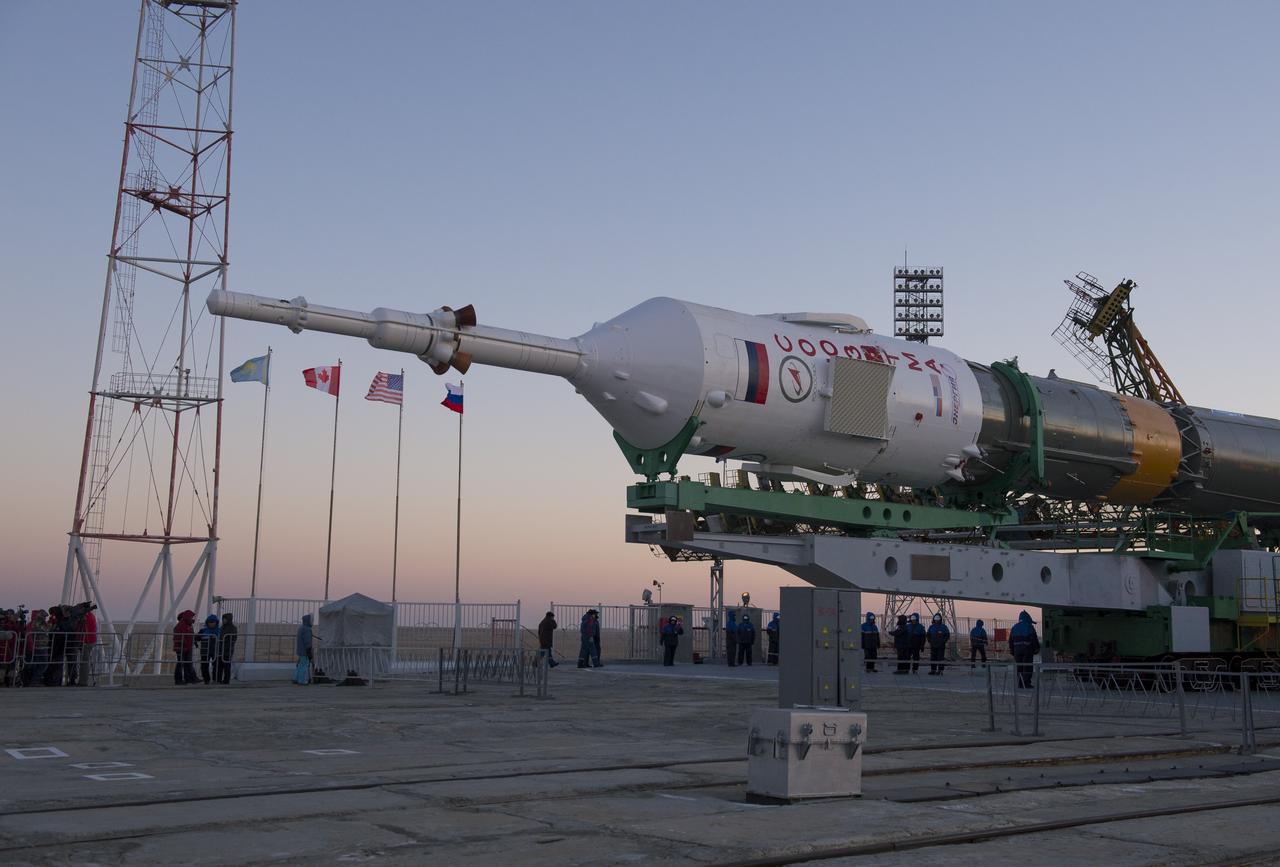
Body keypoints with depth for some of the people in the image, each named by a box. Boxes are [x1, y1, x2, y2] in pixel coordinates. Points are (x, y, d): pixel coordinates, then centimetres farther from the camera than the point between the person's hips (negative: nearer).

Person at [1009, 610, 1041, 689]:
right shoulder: (1029, 627, -5)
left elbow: (1010, 640, 14)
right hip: (1028, 649, -5)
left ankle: (1020, 684, 9)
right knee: (1027, 667, -1)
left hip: (1017, 649, 5)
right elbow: (1034, 639, -8)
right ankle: (1026, 683, -5)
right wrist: (1037, 649, 1)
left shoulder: (1014, 627, 12)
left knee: (1019, 667, 9)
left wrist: (1012, 650, 19)